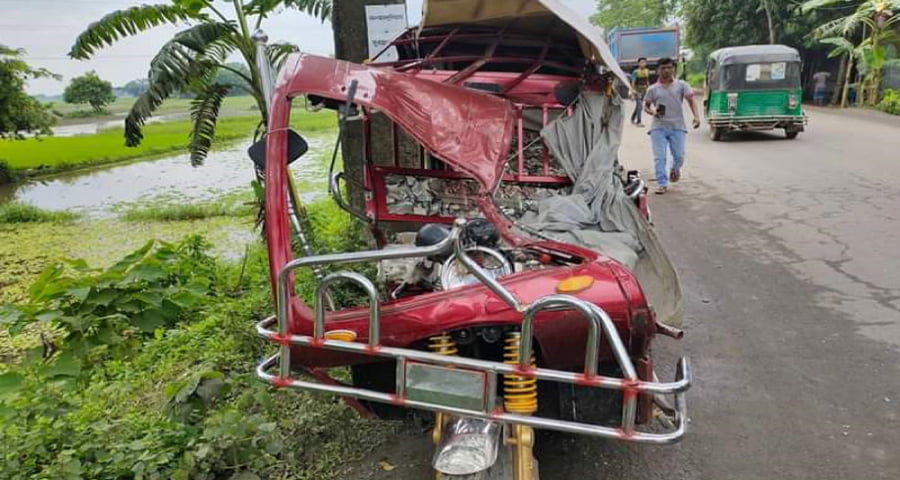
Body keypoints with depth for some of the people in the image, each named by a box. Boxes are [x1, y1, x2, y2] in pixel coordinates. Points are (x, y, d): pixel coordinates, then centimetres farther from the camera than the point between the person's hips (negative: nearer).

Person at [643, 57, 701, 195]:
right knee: (659, 157, -7)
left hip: (677, 126, 0)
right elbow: (646, 106, 13)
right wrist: (653, 112, -11)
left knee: (679, 156, -1)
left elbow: (691, 99, -3)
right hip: (659, 127, 0)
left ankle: (675, 170, 33)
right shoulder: (653, 89, 7)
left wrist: (696, 116, -19)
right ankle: (662, 184, -1)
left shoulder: (681, 85, 5)